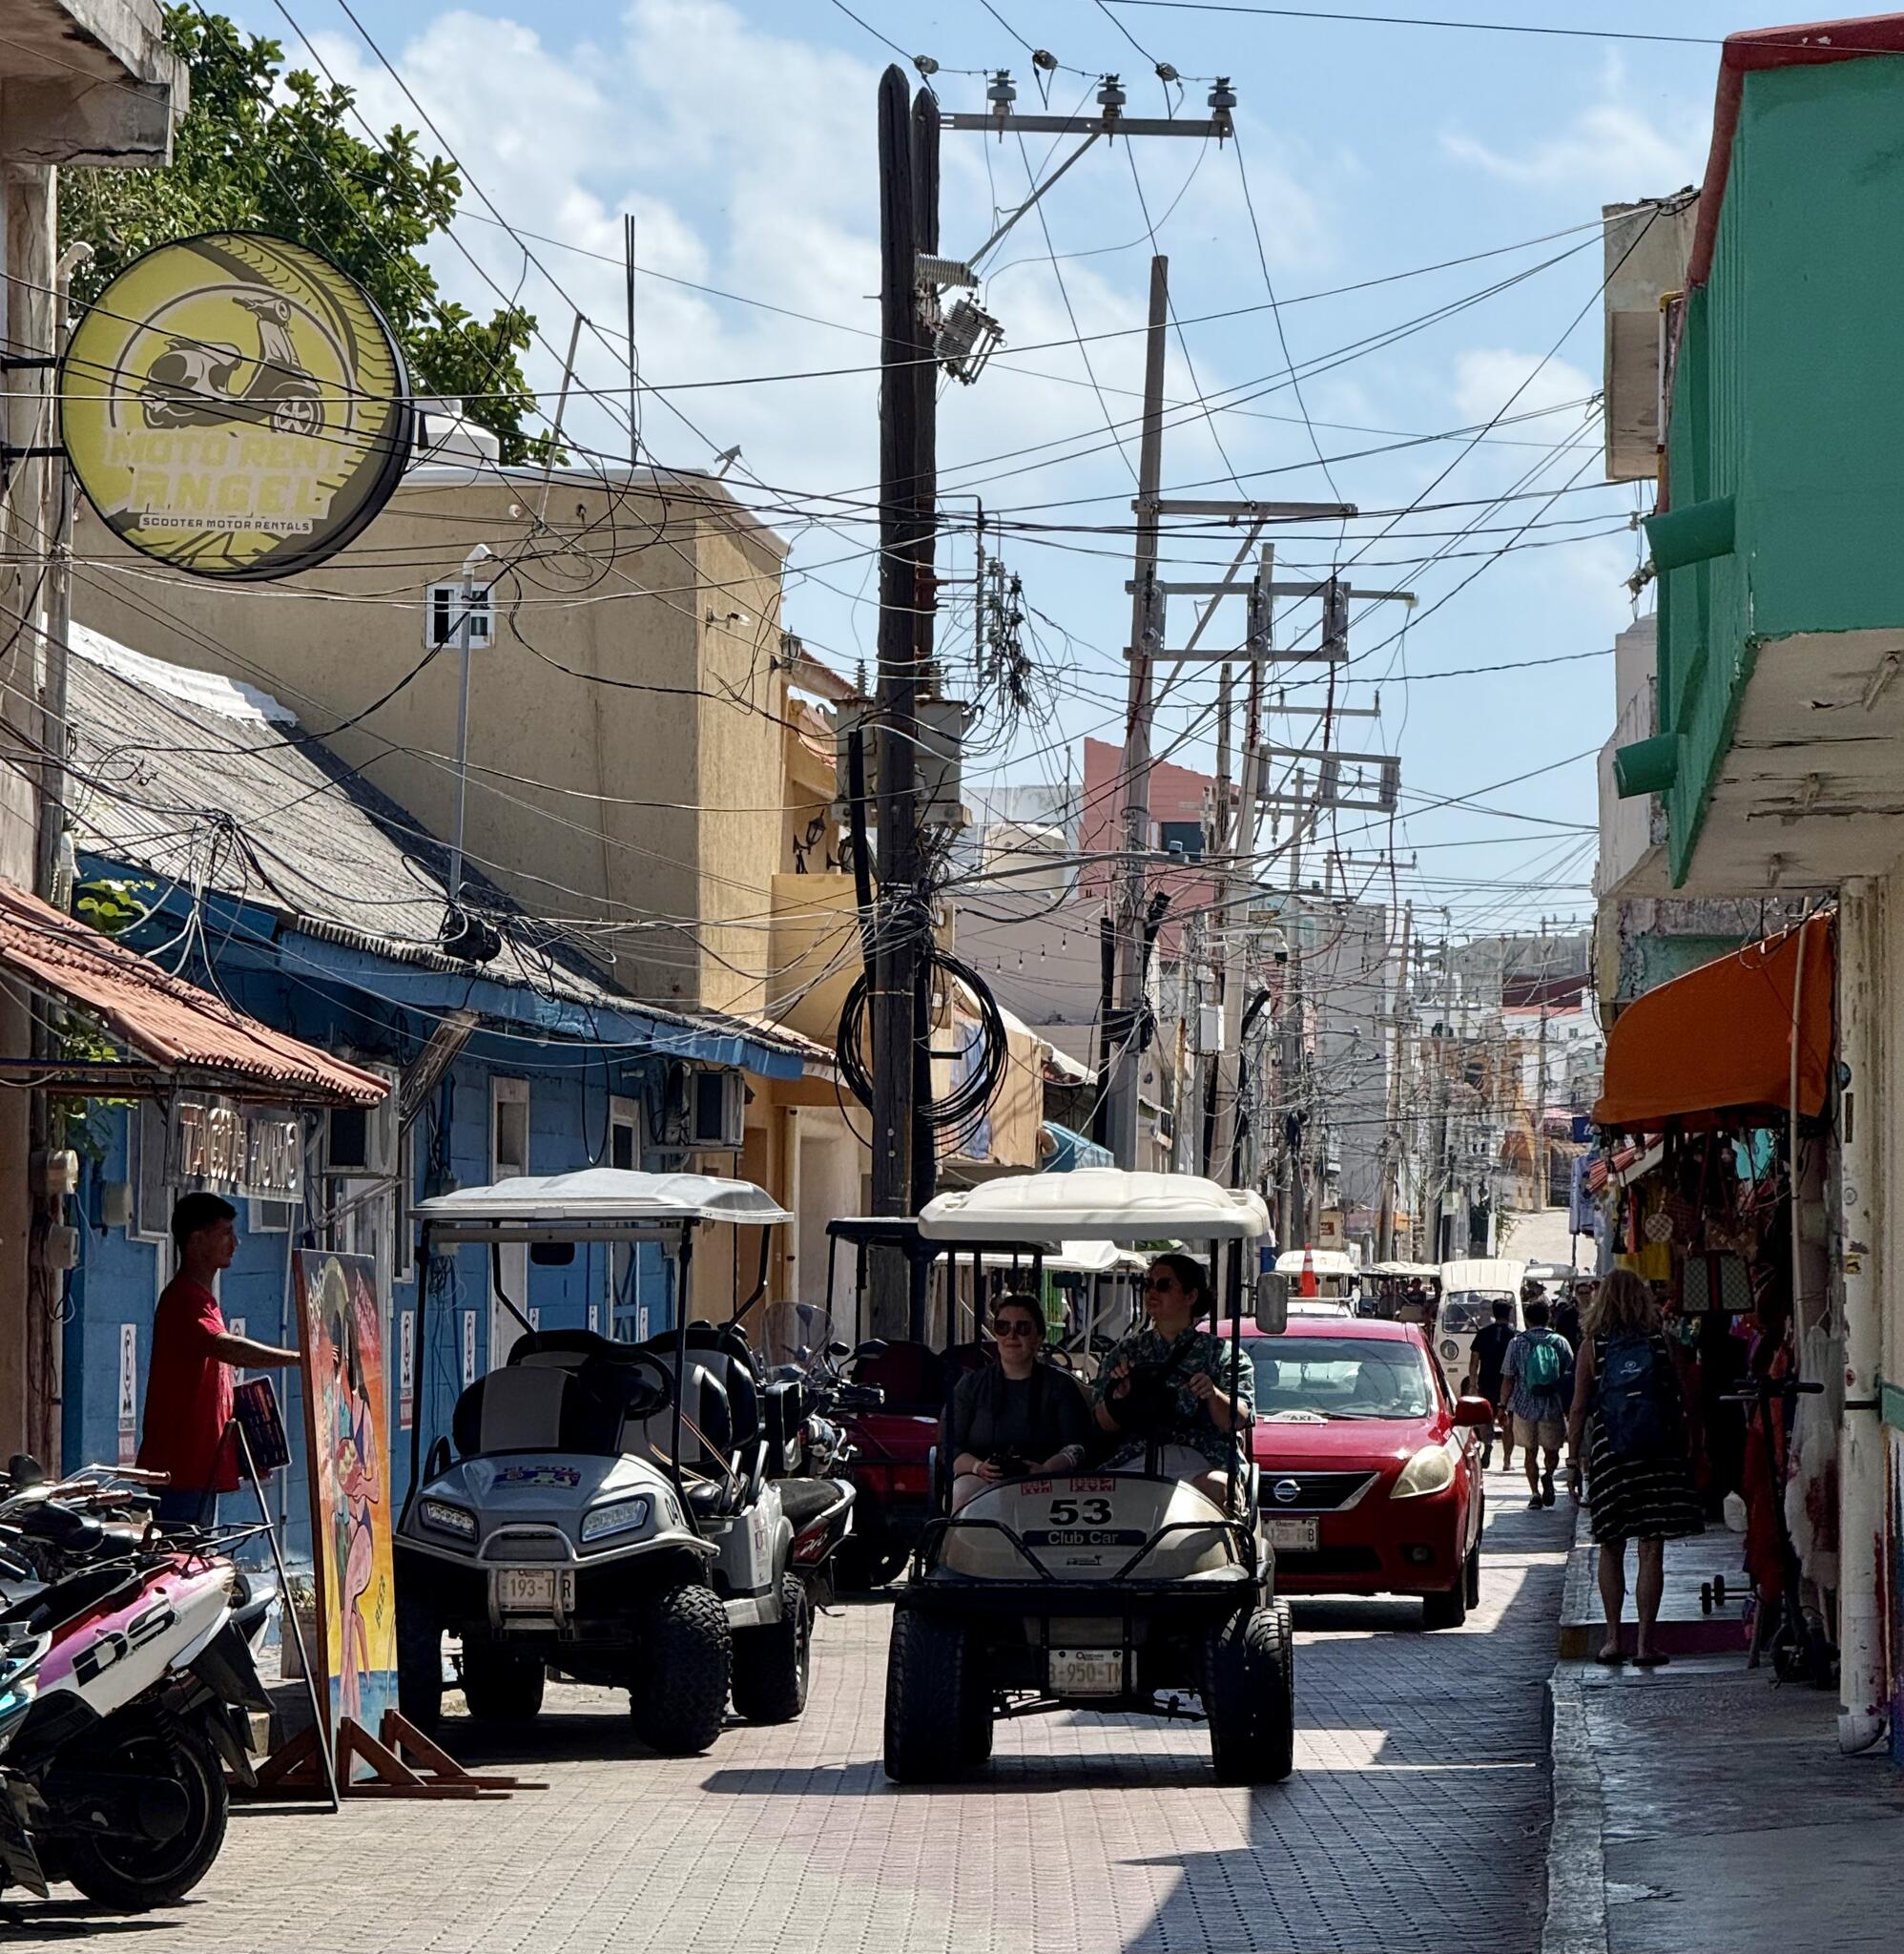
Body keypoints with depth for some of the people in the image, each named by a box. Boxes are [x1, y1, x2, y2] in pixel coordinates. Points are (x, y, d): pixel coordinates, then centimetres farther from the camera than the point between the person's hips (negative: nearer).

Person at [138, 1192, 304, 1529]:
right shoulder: (183, 1298, -14)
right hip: (180, 1465, -10)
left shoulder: (201, 1299, 20)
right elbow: (225, 1347, -32)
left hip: (201, 1466, 10)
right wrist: (301, 1358, -30)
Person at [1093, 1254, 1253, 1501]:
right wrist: (1118, 1395, -9)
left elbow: (1237, 1421, 0)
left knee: (1215, 1486, -36)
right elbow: (1106, 1424, 12)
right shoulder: (1127, 1351, 20)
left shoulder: (1219, 1352, 12)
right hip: (1134, 1459, 1)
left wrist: (1214, 1395, -20)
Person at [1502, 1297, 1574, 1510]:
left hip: (1525, 1406, 0)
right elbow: (1571, 1376, 3)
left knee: (1530, 1452, 12)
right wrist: (1570, 1409, 13)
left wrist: (1504, 1405, 8)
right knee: (1551, 1450, 15)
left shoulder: (1517, 1343, -3)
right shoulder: (1560, 1342, 0)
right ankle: (1548, 1476, -13)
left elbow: (1508, 1379, -2)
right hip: (1553, 1407, 0)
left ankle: (1535, 1493, 2)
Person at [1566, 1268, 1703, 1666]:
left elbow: (1579, 1410, 0)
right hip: (1659, 1455, 0)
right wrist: (1689, 1450, 12)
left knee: (1611, 1548, 13)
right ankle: (1644, 1641, -2)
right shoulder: (1663, 1344, -1)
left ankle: (1613, 1637, 11)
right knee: (1652, 1550, 2)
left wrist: (1575, 1458, 9)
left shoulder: (1592, 1348, -1)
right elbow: (1685, 1403, 1)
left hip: (1608, 1455, 0)